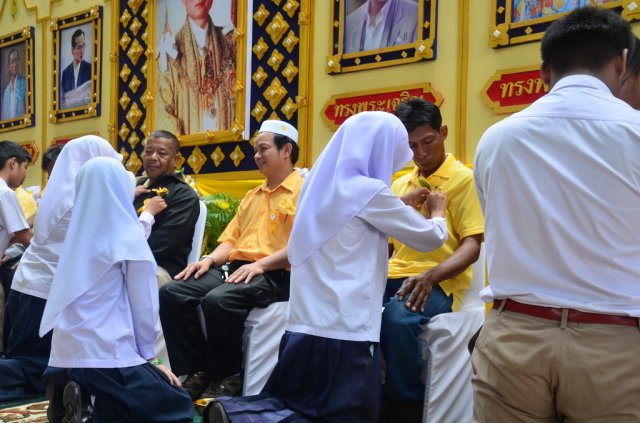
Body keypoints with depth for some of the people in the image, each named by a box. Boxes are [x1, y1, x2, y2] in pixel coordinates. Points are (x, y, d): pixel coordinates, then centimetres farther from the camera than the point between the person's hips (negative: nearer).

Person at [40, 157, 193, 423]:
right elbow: (144, 304, -6)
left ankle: (74, 399, 1)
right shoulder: (128, 236, -8)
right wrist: (148, 356, 6)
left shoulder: (79, 232, 9)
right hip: (108, 355, -7)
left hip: (65, 353, 7)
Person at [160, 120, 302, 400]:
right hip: (235, 268, 8)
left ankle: (227, 378, -12)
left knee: (218, 301, -35)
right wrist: (210, 259, 2)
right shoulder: (252, 195, 27)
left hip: (275, 275, -8)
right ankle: (197, 371, -4)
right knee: (171, 293, -13)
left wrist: (261, 264, -20)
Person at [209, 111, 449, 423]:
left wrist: (405, 204, 35)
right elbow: (431, 238, 1)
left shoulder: (322, 185, 12)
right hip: (346, 327, -8)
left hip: (307, 322, 8)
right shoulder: (368, 189, -10)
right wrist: (438, 212, 22)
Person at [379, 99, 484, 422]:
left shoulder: (463, 179, 2)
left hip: (439, 282, -5)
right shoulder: (399, 185, 21)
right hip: (394, 276, 5)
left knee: (397, 318, -37)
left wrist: (431, 275, -22)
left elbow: (472, 246, -6)